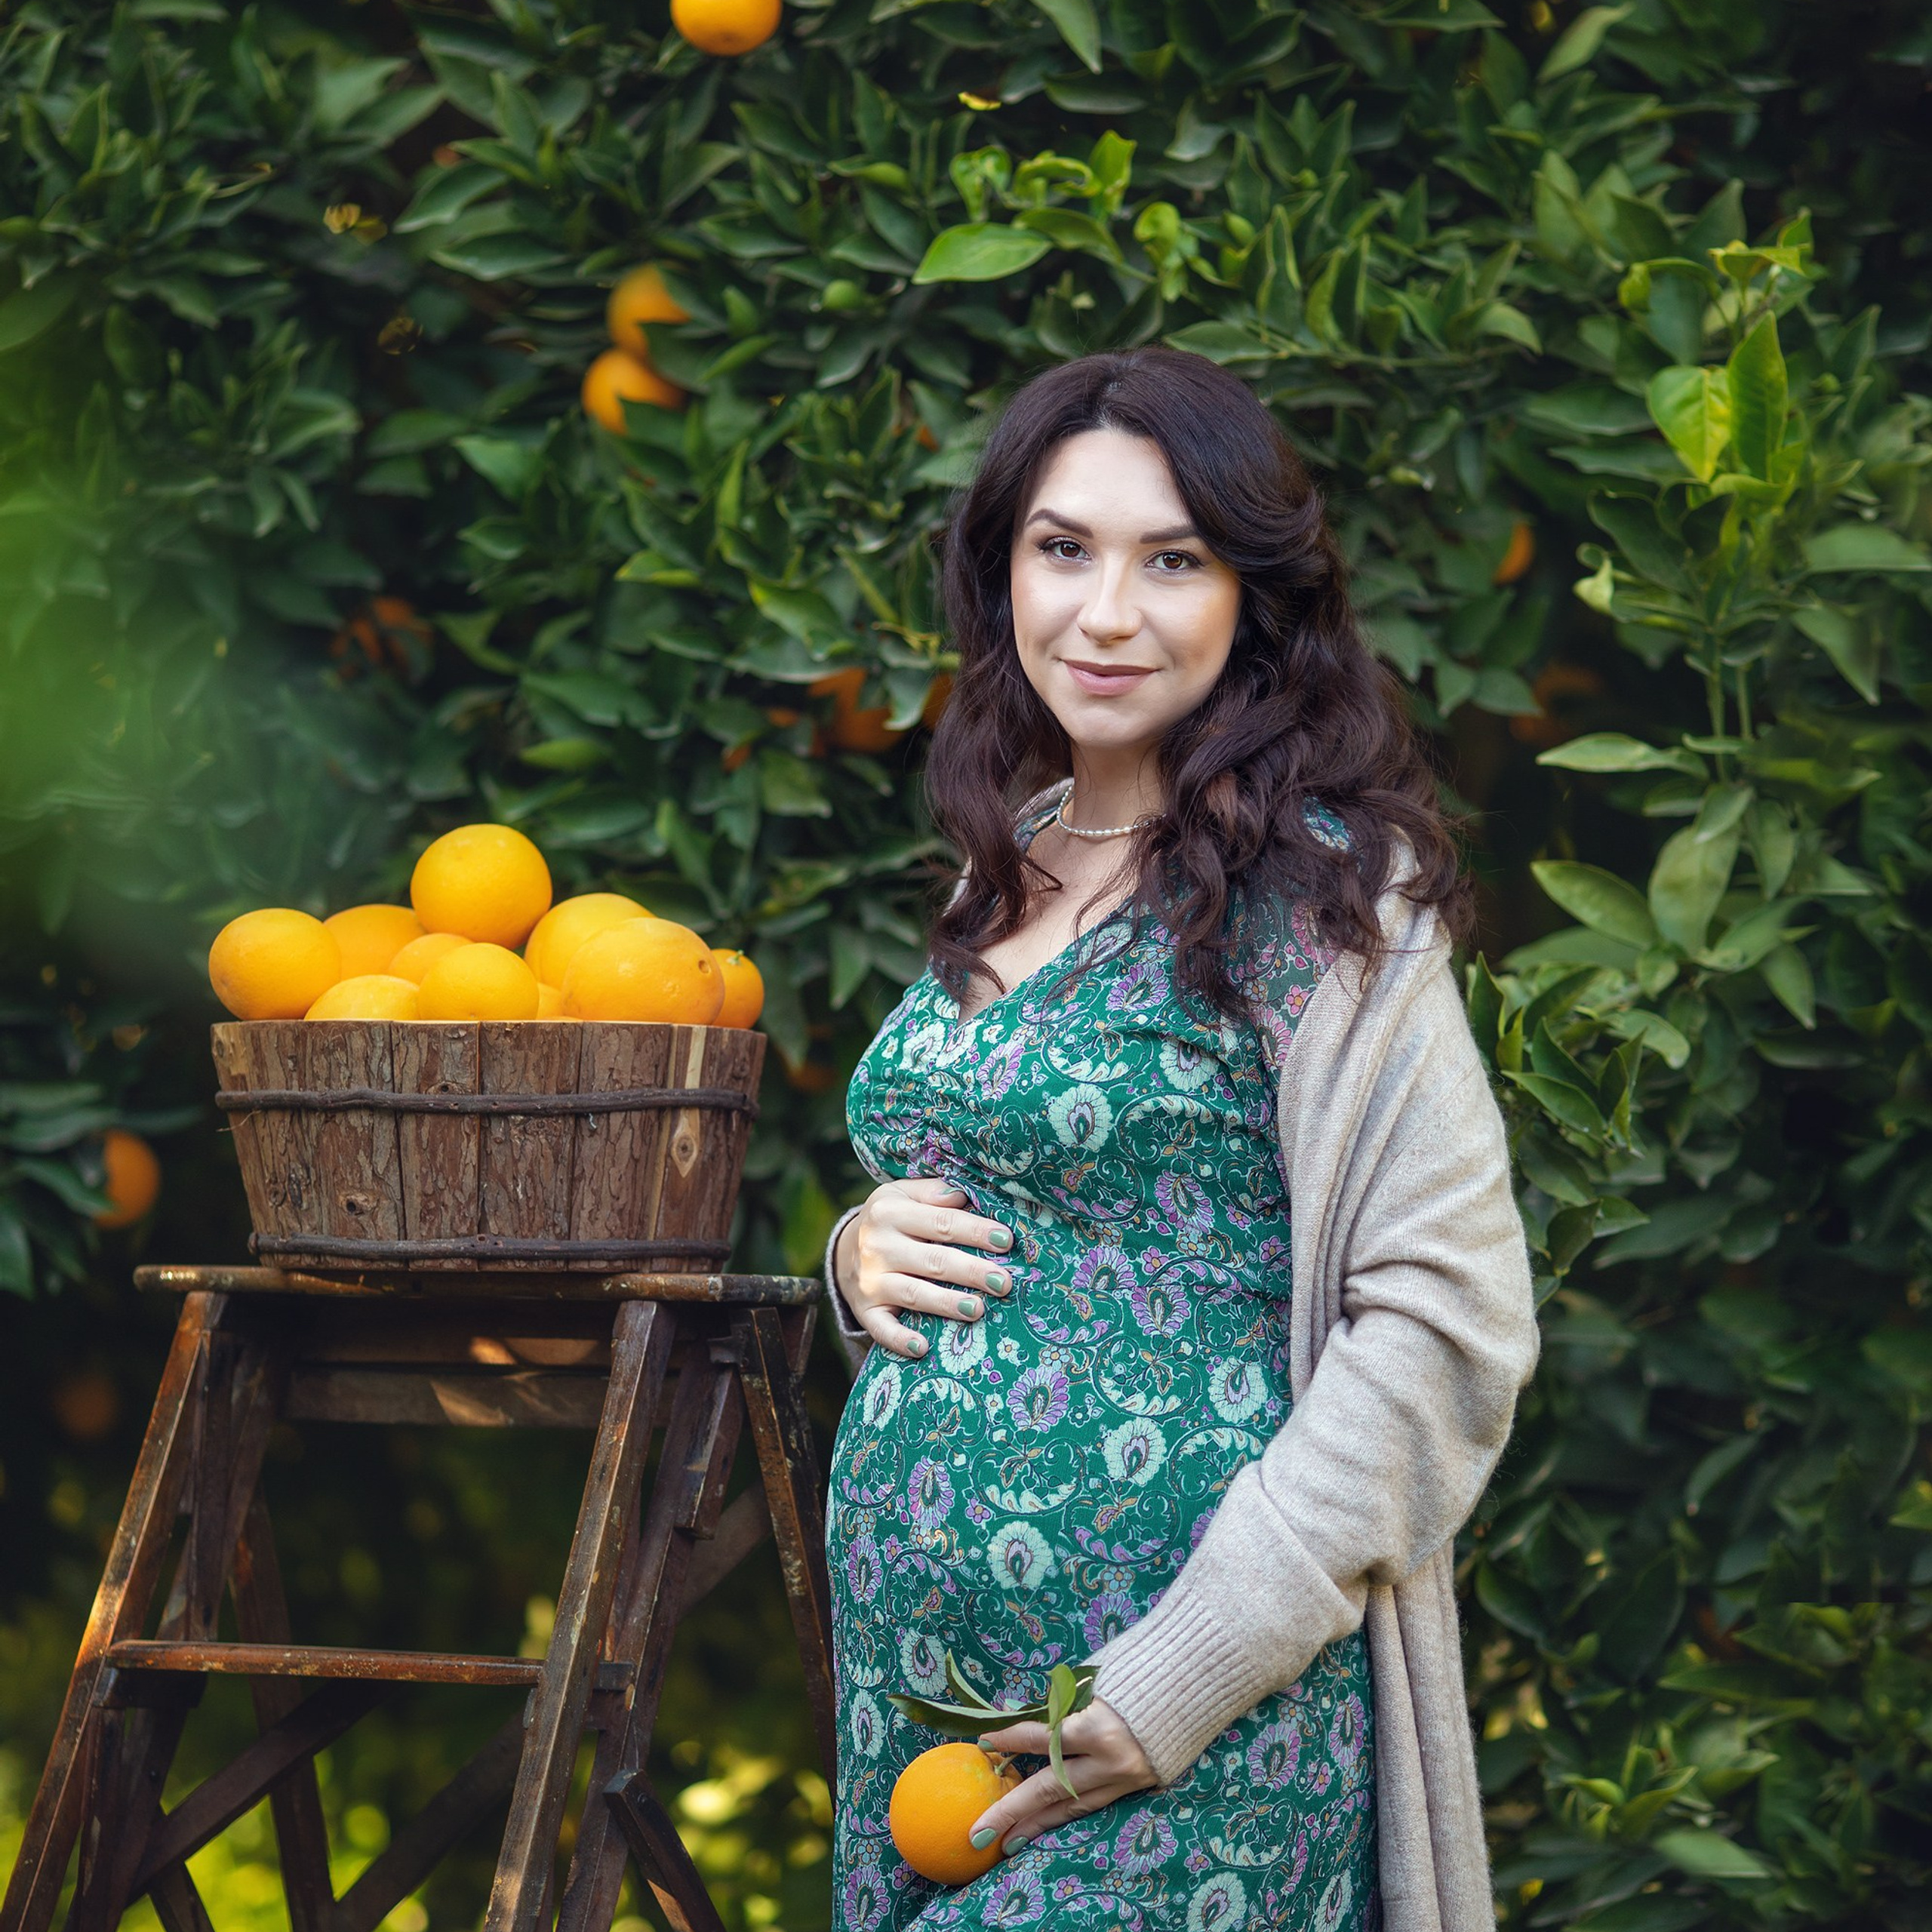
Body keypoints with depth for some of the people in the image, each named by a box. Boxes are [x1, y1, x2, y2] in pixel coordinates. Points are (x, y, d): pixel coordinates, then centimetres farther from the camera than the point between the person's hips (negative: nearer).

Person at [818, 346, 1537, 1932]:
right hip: (916, 1670, 7)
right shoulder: (1012, 860, 11)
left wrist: (1185, 1678, -19)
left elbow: (1452, 1323, -16)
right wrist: (868, 1255, 1)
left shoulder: (1307, 883, -10)